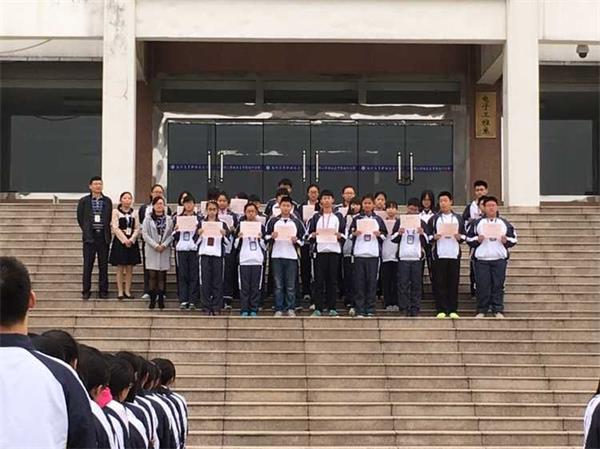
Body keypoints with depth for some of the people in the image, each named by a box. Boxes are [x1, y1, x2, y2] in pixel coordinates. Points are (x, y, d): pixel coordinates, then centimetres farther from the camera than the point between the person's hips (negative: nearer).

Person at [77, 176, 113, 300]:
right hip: (89, 237, -1)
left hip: (103, 236, 1)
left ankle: (103, 291, 10)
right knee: (87, 265, 1)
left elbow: (110, 218, 10)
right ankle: (86, 291, 7)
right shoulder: (84, 201, 3)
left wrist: (106, 231, 4)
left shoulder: (107, 201, 7)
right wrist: (86, 230, 4)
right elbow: (80, 218, 7)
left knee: (103, 265, 4)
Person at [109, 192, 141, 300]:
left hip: (132, 242, 3)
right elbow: (115, 227, -7)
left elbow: (137, 228, 6)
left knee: (129, 268, 3)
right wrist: (124, 240, -14)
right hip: (120, 241, -3)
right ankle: (120, 291, 2)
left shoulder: (134, 213, 11)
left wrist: (132, 239, -10)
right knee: (120, 268, -2)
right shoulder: (116, 212, 1)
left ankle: (127, 291, 9)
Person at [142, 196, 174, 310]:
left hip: (165, 250, 1)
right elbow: (145, 234, -4)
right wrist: (155, 245, -12)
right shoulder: (148, 219, 4)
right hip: (152, 251, -1)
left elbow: (171, 234, 2)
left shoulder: (169, 219, 8)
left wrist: (164, 245, -12)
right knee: (152, 275, -3)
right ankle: (152, 300, 3)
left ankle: (161, 300, 7)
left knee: (162, 276, 3)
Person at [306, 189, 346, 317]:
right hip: (319, 250, 0)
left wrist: (339, 235, -10)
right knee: (319, 280, -3)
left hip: (334, 250, 0)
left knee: (332, 280, 0)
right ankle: (318, 307, -1)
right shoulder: (316, 217, 13)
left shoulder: (339, 217, 13)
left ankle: (332, 307, 4)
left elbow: (344, 234, 10)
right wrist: (314, 235, -11)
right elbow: (309, 234, 9)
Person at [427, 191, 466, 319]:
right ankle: (441, 310, 0)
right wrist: (434, 237, -14)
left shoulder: (458, 218, 13)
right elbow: (428, 236, 6)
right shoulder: (434, 219, 9)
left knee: (453, 282, 1)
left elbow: (464, 235, 13)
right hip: (439, 254, -1)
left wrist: (459, 237, -8)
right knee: (439, 283, -3)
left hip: (454, 254, 1)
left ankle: (453, 310, 5)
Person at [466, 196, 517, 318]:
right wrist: (477, 240, -13)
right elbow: (469, 239, 5)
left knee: (498, 285, 0)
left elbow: (513, 239, 11)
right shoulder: (477, 223, 8)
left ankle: (498, 310, 6)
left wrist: (506, 240, -9)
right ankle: (481, 310, 4)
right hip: (481, 259, -1)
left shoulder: (505, 223, 11)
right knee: (482, 286, -2)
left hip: (499, 259, 1)